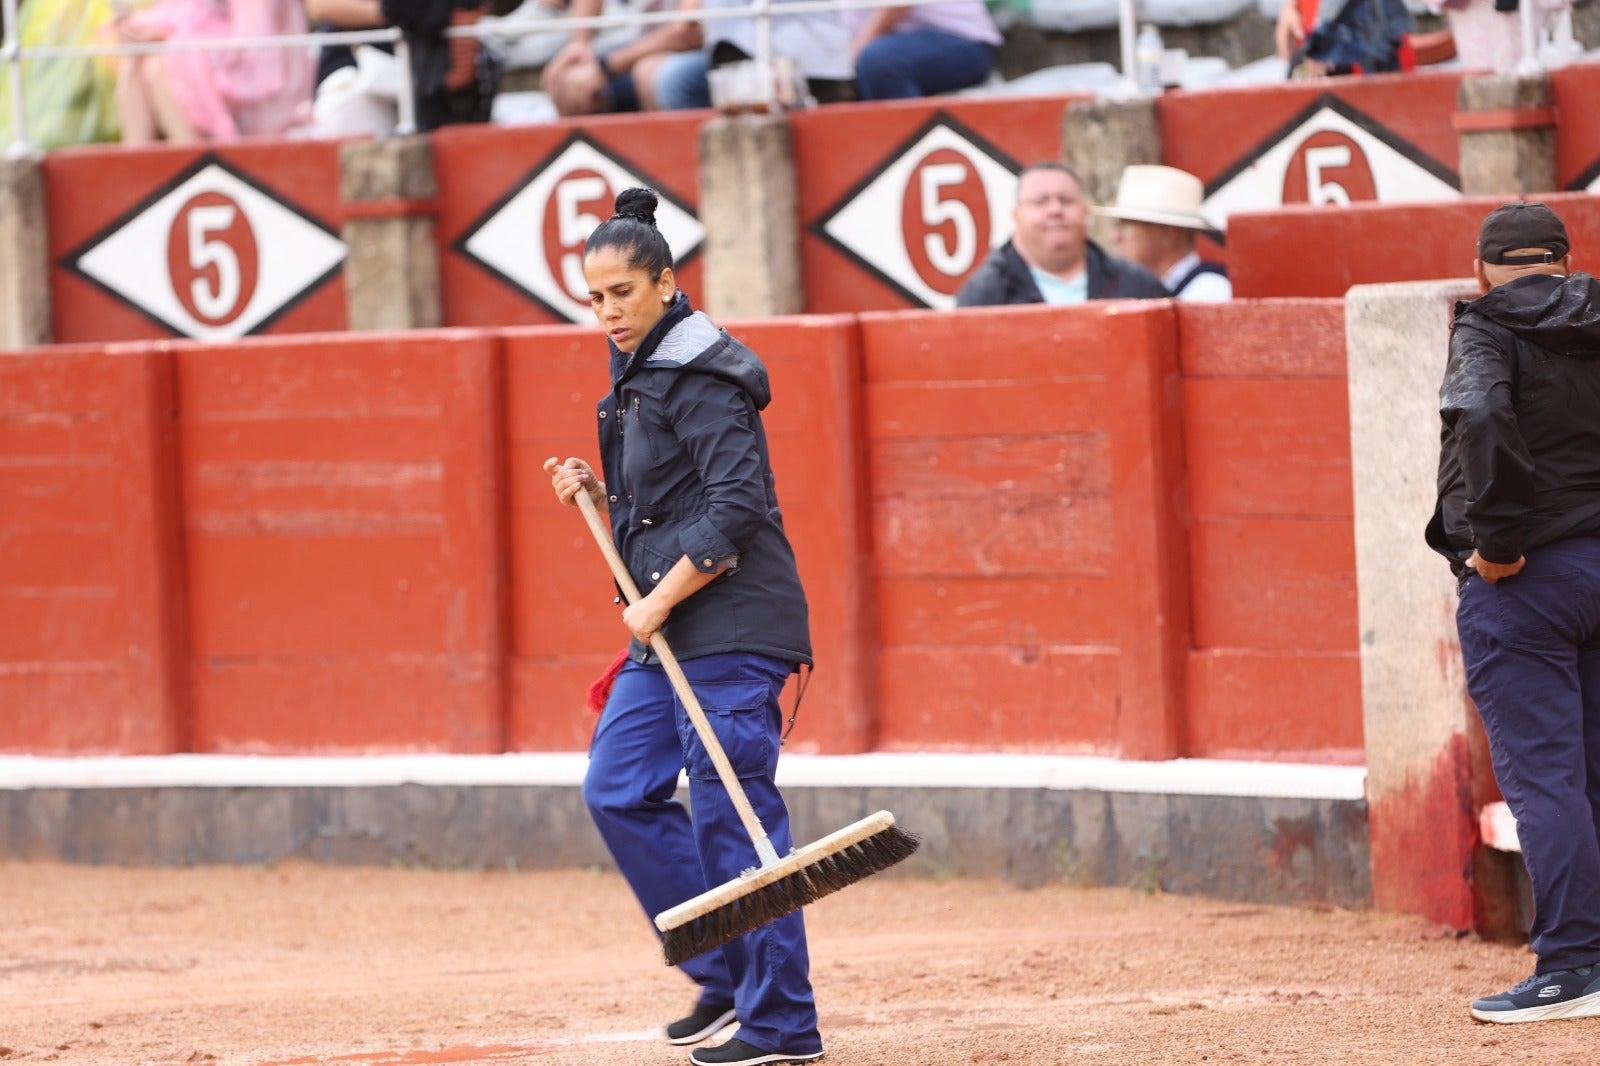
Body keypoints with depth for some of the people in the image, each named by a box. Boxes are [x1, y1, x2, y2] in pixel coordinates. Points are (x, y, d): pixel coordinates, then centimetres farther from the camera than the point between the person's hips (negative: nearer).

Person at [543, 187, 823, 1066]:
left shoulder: (700, 377, -13)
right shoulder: (638, 376, 17)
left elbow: (734, 507, -20)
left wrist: (659, 602, -19)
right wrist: (596, 492, 7)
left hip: (730, 627, -10)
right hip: (670, 631, 10)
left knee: (733, 813, -9)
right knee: (618, 791, 10)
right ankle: (728, 977, 18)